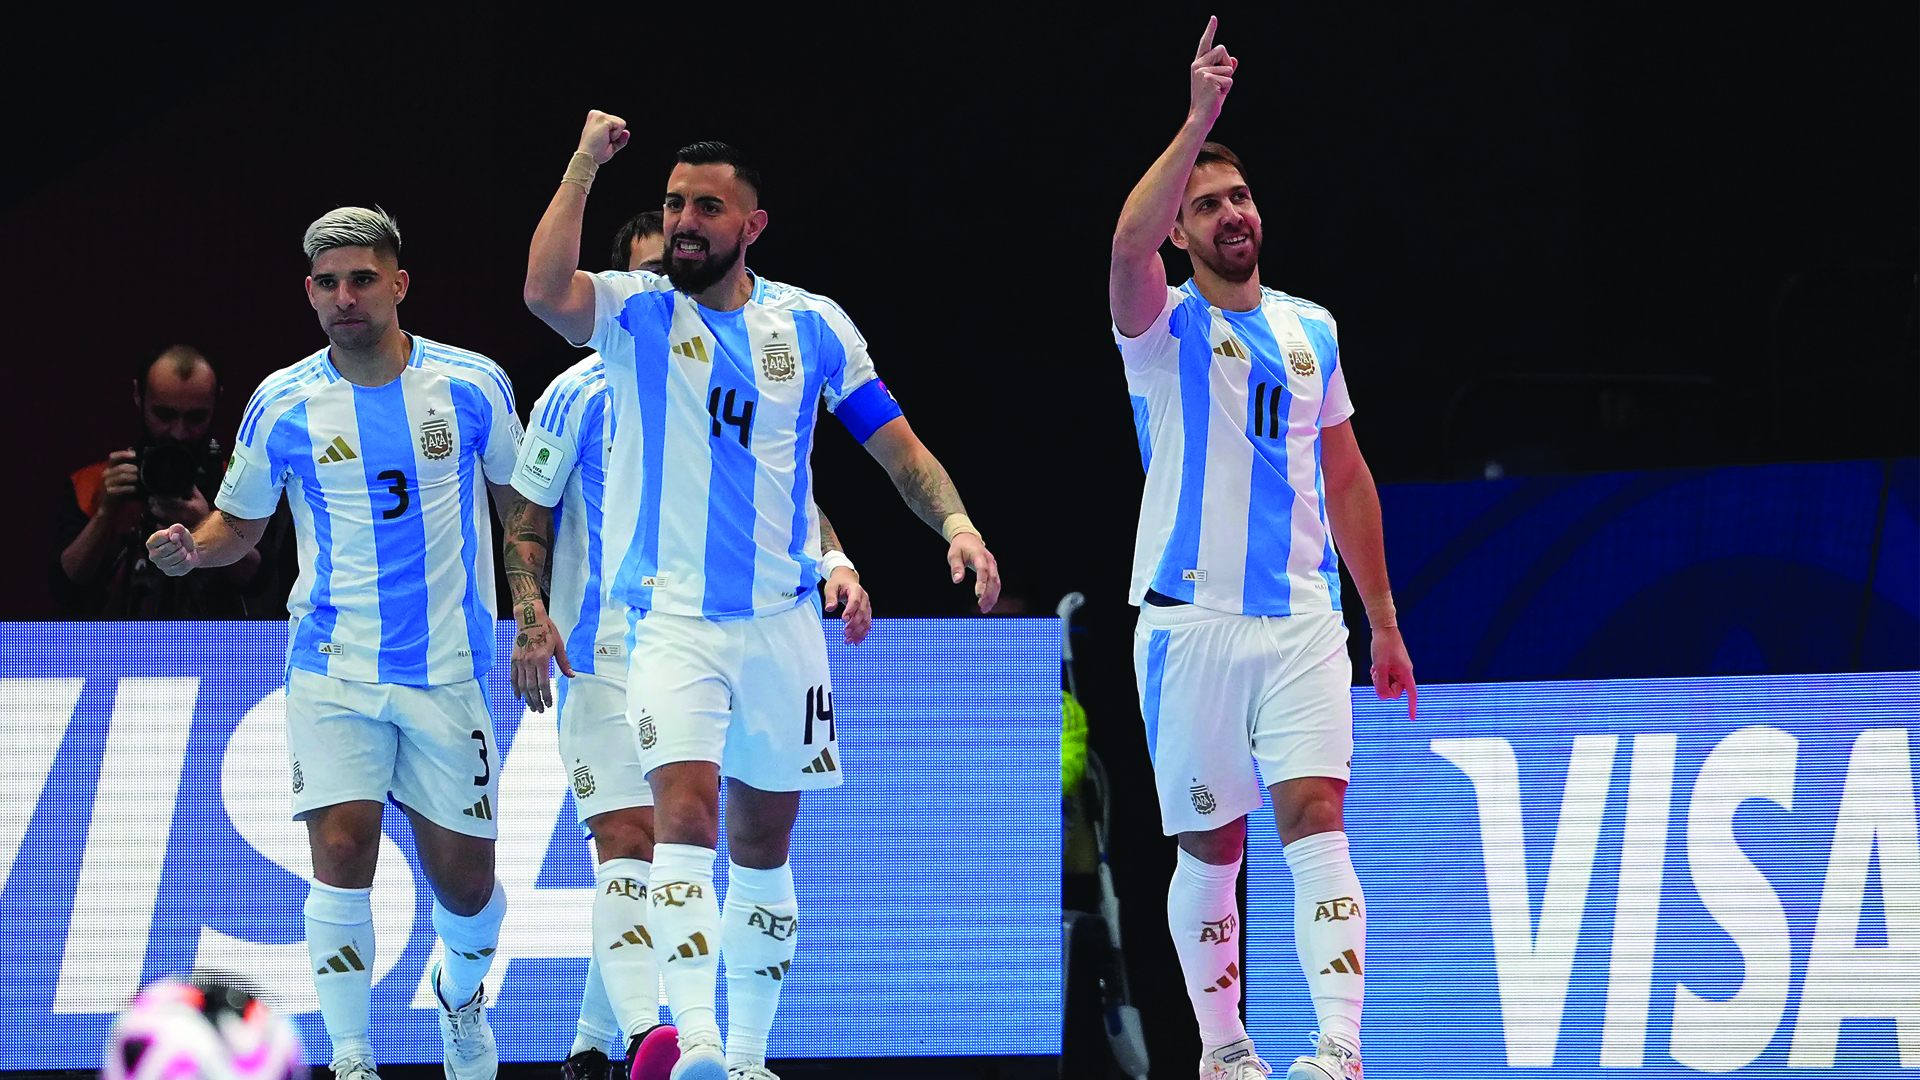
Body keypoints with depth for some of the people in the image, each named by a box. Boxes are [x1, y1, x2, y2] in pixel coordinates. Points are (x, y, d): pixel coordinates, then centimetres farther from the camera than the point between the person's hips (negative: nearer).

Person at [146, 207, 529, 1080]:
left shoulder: (473, 385, -1)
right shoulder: (283, 404, -1)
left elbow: (519, 499, 12)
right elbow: (240, 522, 10)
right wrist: (190, 548, -12)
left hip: (449, 670, 1)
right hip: (334, 669, -1)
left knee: (463, 877, 7)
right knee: (342, 850, -17)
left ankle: (462, 997, 40)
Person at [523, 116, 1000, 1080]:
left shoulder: (812, 326, 5)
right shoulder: (635, 313, -1)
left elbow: (898, 448, 10)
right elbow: (545, 291, -23)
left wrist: (956, 522, -8)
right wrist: (584, 162, -23)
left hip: (781, 619, 3)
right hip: (671, 618, -3)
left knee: (763, 839, 12)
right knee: (685, 809, -22)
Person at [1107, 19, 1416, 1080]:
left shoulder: (1310, 330, 13)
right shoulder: (1164, 326, -1)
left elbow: (1346, 480, 19)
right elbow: (1128, 247, -25)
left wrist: (1383, 622, 18)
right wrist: (1195, 124, -31)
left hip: (1302, 618, 2)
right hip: (1192, 620, -2)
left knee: (1315, 821, -12)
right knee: (1211, 847, 4)